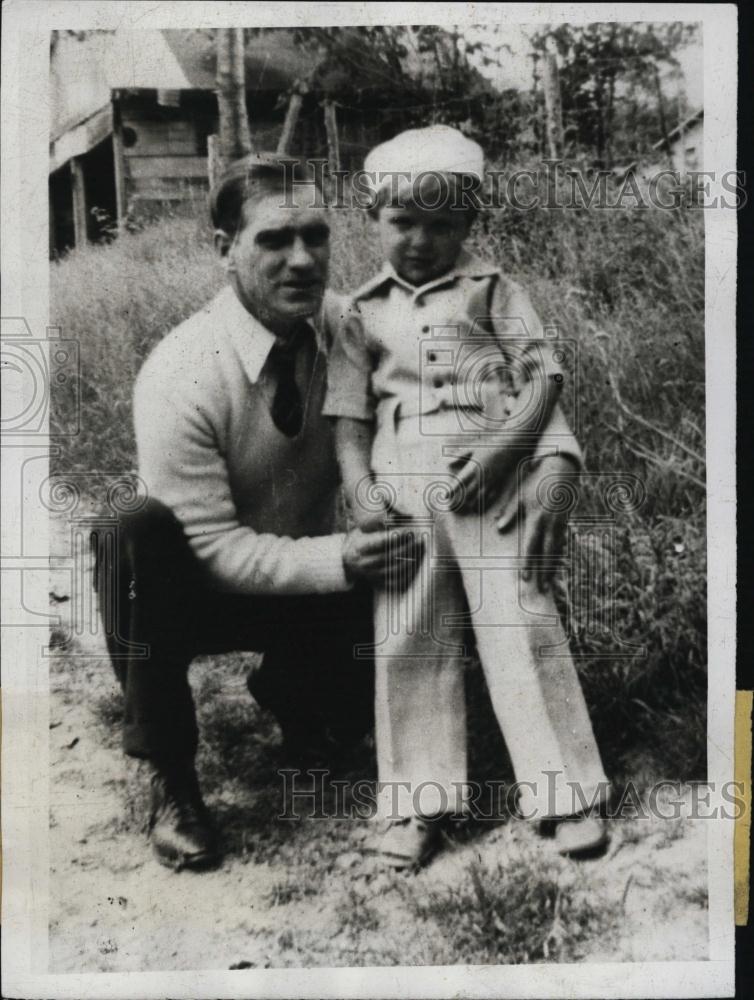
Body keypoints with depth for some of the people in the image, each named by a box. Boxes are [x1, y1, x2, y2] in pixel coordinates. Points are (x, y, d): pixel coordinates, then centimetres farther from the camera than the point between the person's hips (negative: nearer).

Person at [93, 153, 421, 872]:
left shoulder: (343, 325, -14)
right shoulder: (177, 380, -27)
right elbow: (217, 548, -25)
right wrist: (336, 561, -37)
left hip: (316, 571, 4)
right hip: (196, 586, -3)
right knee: (139, 539, -36)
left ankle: (287, 692, 18)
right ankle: (171, 782, -16)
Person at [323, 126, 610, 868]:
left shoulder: (490, 290, 9)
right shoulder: (364, 313, 13)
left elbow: (544, 376, 3)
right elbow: (349, 412, 8)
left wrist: (504, 447, -13)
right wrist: (359, 487, -8)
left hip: (492, 478, -2)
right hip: (403, 490, 2)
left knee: (522, 626, -2)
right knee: (407, 641, 2)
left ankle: (560, 792, 10)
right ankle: (419, 801, 14)